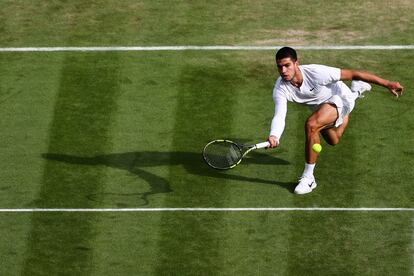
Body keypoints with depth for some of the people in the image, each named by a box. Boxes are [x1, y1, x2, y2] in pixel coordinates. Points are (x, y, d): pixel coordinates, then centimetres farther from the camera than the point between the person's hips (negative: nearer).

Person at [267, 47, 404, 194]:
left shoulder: (315, 72, -38)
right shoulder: (280, 89, -27)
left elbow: (353, 74, -32)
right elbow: (279, 116, -36)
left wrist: (387, 84, -30)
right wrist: (274, 136, -60)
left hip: (339, 98, -6)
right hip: (319, 107, 6)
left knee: (311, 125, -34)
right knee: (333, 140, 33)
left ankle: (308, 178, -21)